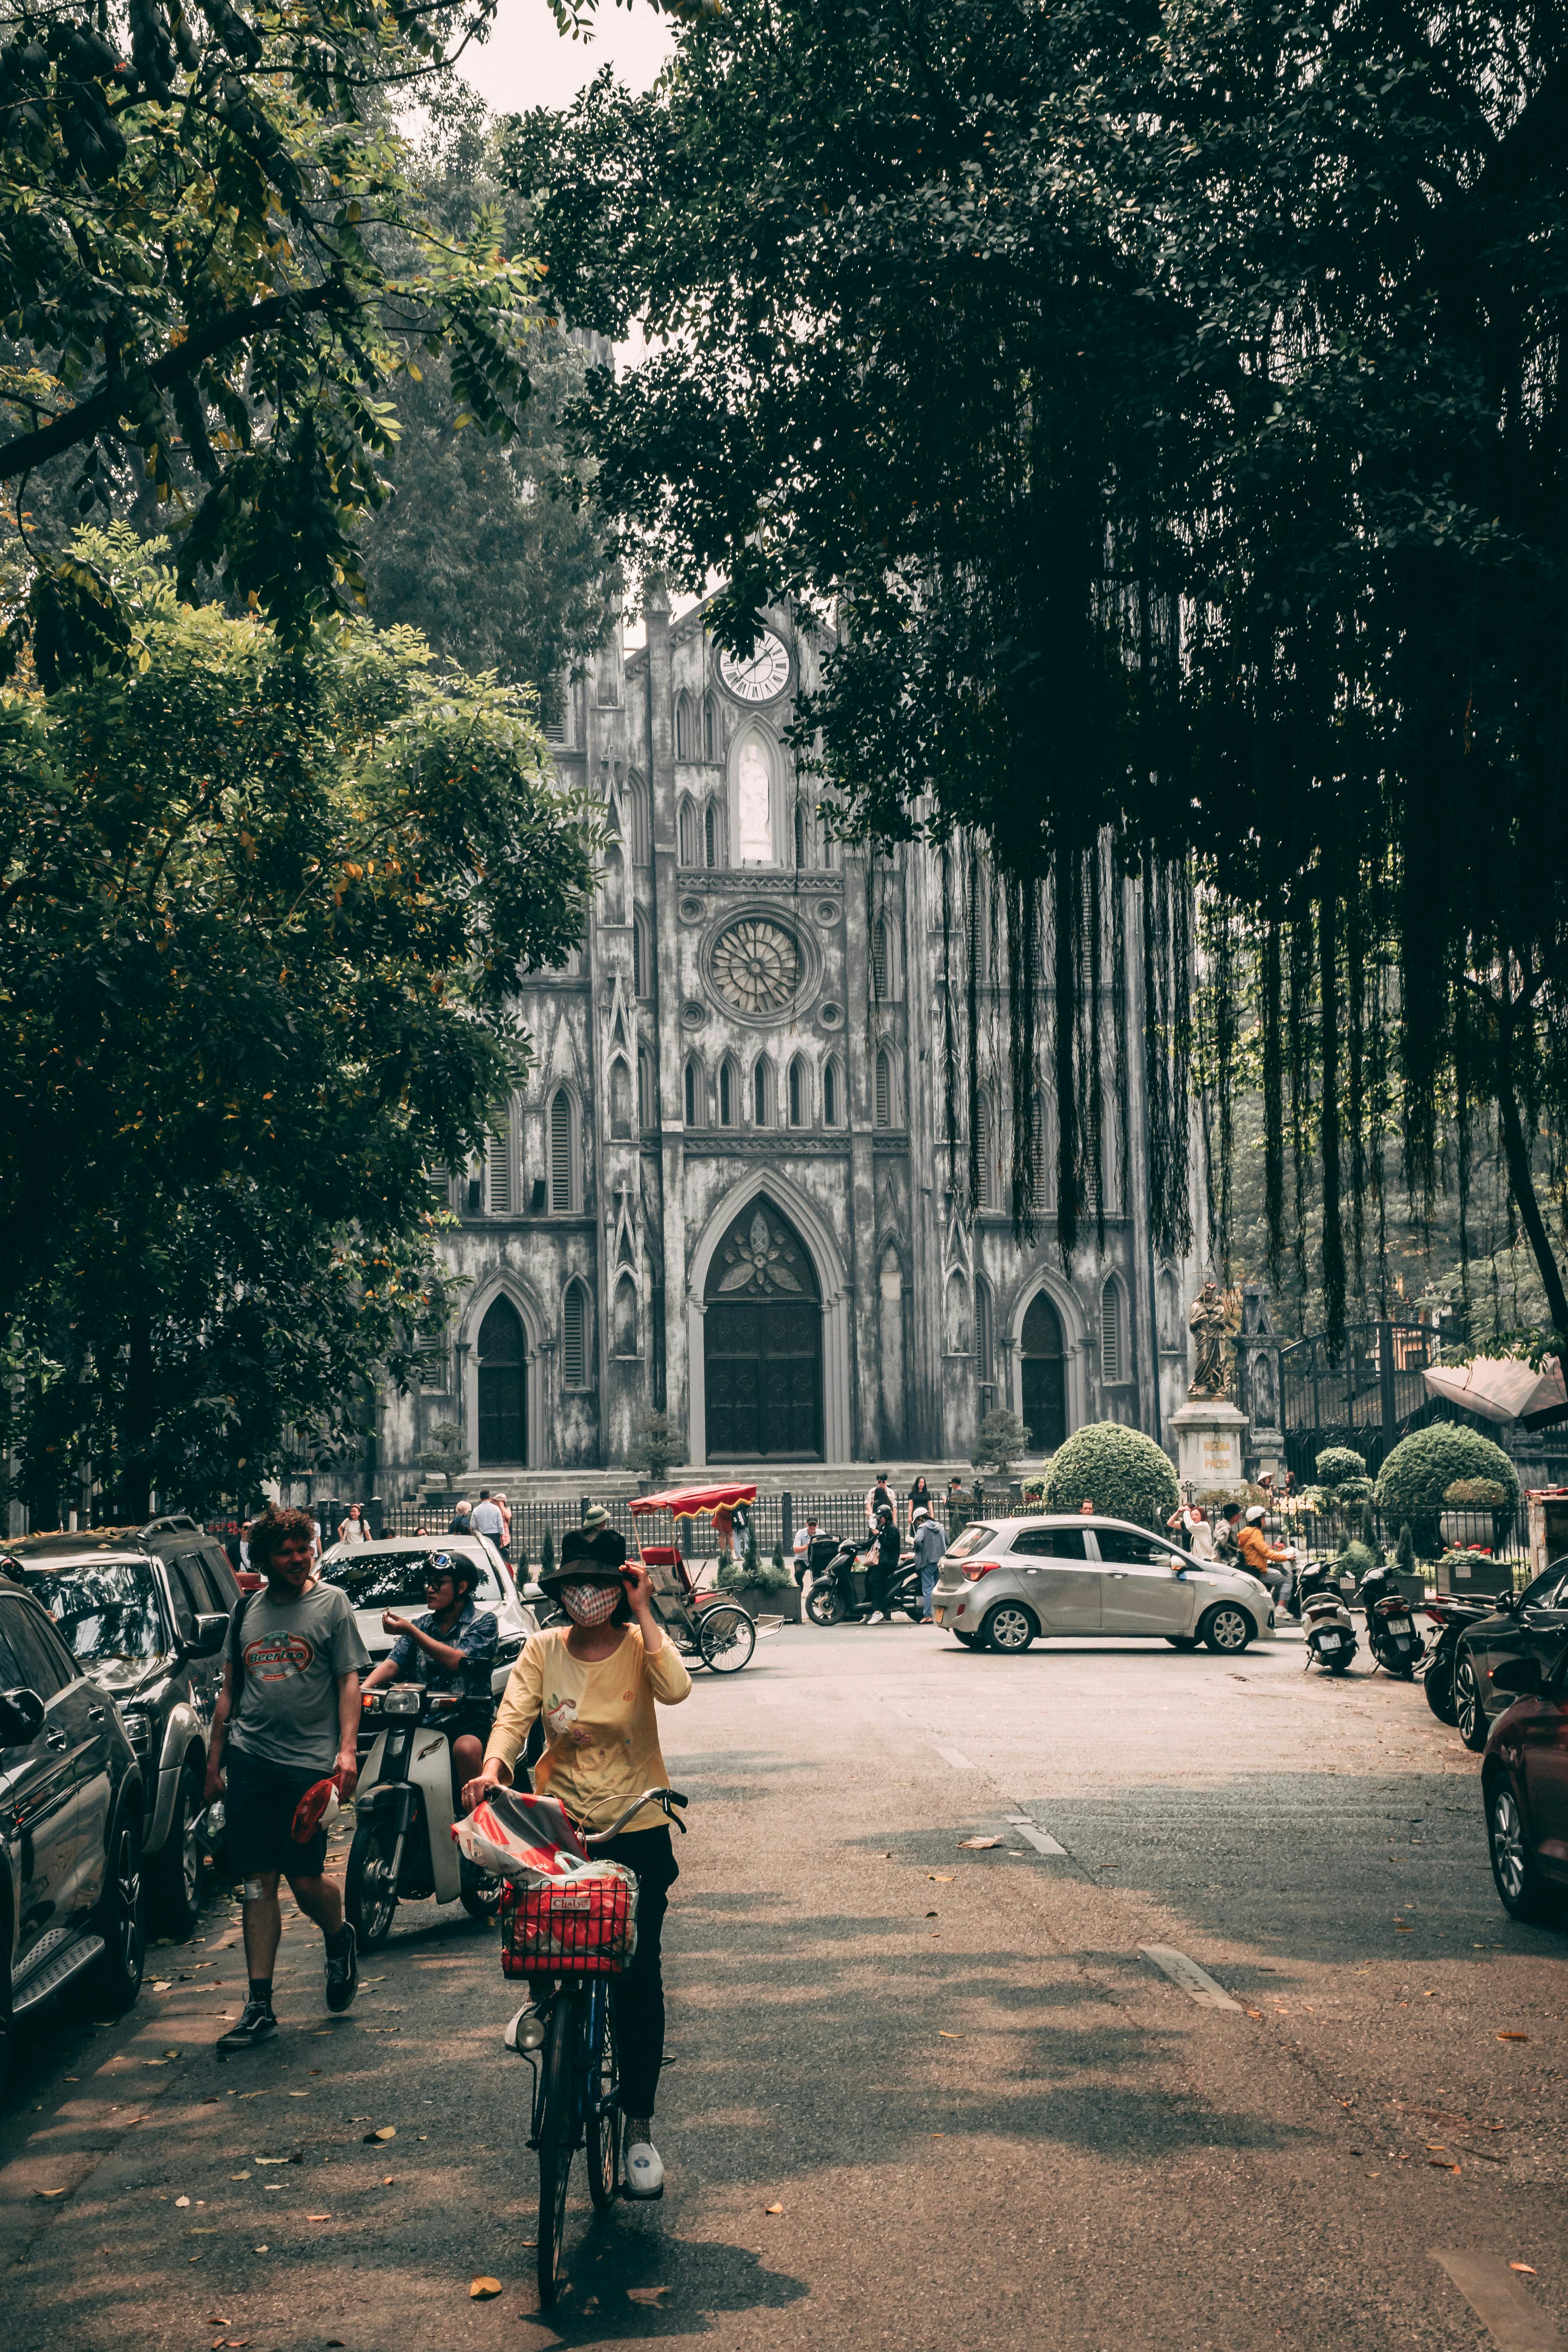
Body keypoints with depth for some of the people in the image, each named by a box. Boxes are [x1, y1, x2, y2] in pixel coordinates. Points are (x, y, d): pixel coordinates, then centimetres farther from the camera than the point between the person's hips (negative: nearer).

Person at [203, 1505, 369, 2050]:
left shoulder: (332, 1603, 4)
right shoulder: (247, 1610, 14)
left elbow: (349, 1681, -1)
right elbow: (229, 1690, 19)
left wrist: (347, 1749, -13)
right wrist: (213, 1762, 15)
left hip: (309, 1762, -3)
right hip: (249, 1761, 3)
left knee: (305, 1879, -2)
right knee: (257, 1883, 1)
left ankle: (340, 1941, 31)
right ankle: (259, 2005, 4)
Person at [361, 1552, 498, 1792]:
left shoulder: (484, 1621, 3)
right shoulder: (421, 1625, 18)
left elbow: (456, 1661, -13)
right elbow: (391, 1664, 6)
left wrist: (410, 1631, -13)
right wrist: (360, 1691, -14)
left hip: (469, 1718, -4)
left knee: (466, 1748, -36)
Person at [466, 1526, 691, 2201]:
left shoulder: (639, 1644, -4)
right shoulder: (543, 1650, 1)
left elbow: (675, 1690, -25)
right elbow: (513, 1714, -13)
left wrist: (643, 1613, -21)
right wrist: (493, 1766, -32)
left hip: (637, 1830, -1)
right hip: (557, 1822, 2)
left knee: (637, 1977, -1)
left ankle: (639, 2125, 11)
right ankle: (543, 1993, 19)